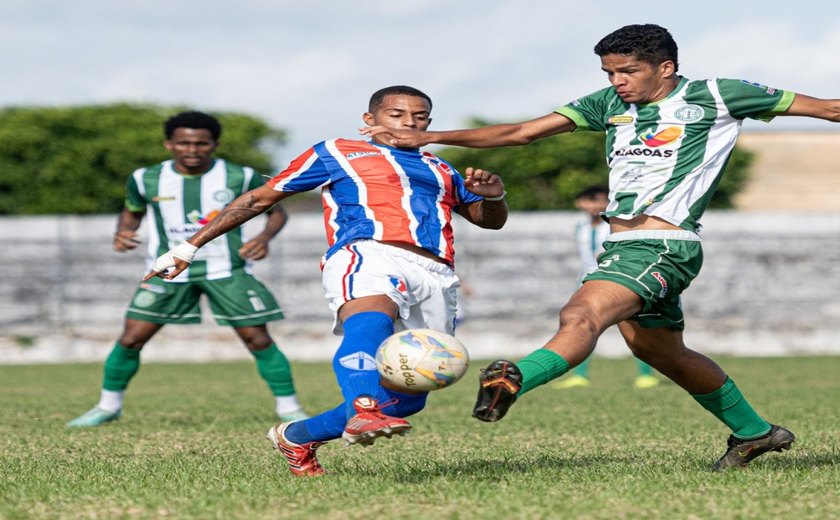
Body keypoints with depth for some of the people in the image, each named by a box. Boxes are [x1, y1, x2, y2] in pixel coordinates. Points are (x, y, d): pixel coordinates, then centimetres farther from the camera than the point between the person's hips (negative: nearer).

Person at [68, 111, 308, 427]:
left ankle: (288, 408, 7)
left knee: (257, 339, -6)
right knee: (131, 339, -3)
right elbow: (132, 212, 15)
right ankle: (109, 406, 16)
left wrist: (265, 236, -16)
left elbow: (276, 211, 4)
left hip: (226, 270, -1)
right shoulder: (146, 180, -4)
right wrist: (122, 232, -7)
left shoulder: (240, 178, -8)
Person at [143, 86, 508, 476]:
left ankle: (296, 437, 18)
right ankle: (364, 411, -68)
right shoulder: (336, 154, 23)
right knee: (371, 322, -40)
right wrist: (189, 248, 20)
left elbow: (491, 220, 36)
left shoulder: (441, 170, 34)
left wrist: (493, 195, 9)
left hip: (437, 278, 5)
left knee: (406, 399, -2)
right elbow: (261, 198, 24)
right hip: (369, 253, -5)